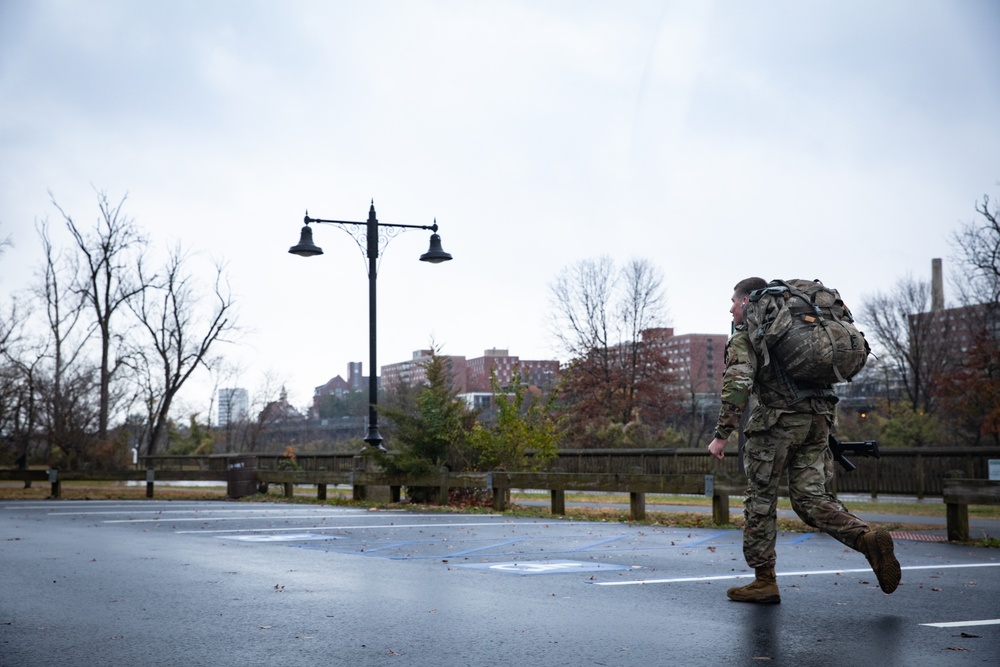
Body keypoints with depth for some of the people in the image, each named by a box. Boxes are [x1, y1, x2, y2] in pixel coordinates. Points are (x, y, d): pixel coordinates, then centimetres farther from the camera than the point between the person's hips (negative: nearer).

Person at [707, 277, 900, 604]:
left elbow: (737, 384, -15)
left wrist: (721, 435, -14)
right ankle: (868, 538, -16)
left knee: (761, 500, 5)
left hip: (778, 419, -7)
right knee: (810, 497, 7)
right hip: (818, 418, 7)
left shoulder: (744, 335, 0)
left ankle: (764, 581, 8)